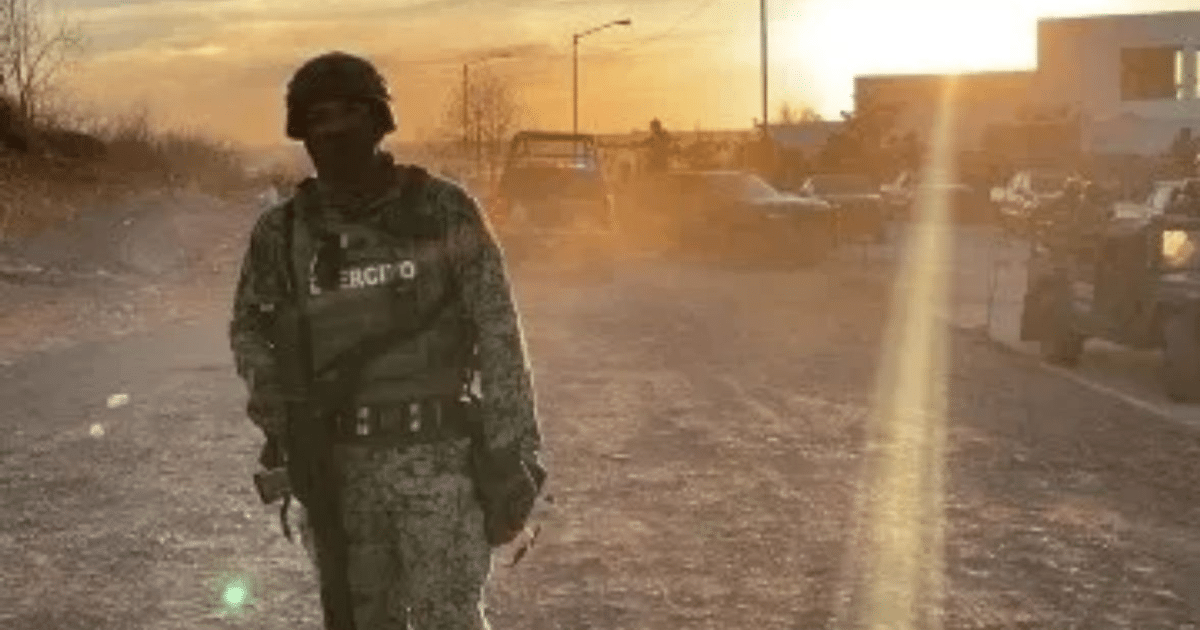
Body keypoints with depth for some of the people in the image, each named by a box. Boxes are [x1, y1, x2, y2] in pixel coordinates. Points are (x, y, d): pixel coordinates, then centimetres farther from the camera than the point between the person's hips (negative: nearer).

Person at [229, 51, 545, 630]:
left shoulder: (445, 211, -7)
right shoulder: (282, 232, 0)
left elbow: (498, 340, -5)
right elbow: (250, 326, 17)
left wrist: (514, 461, -9)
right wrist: (268, 390, -5)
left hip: (439, 459, -3)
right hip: (341, 467, 3)